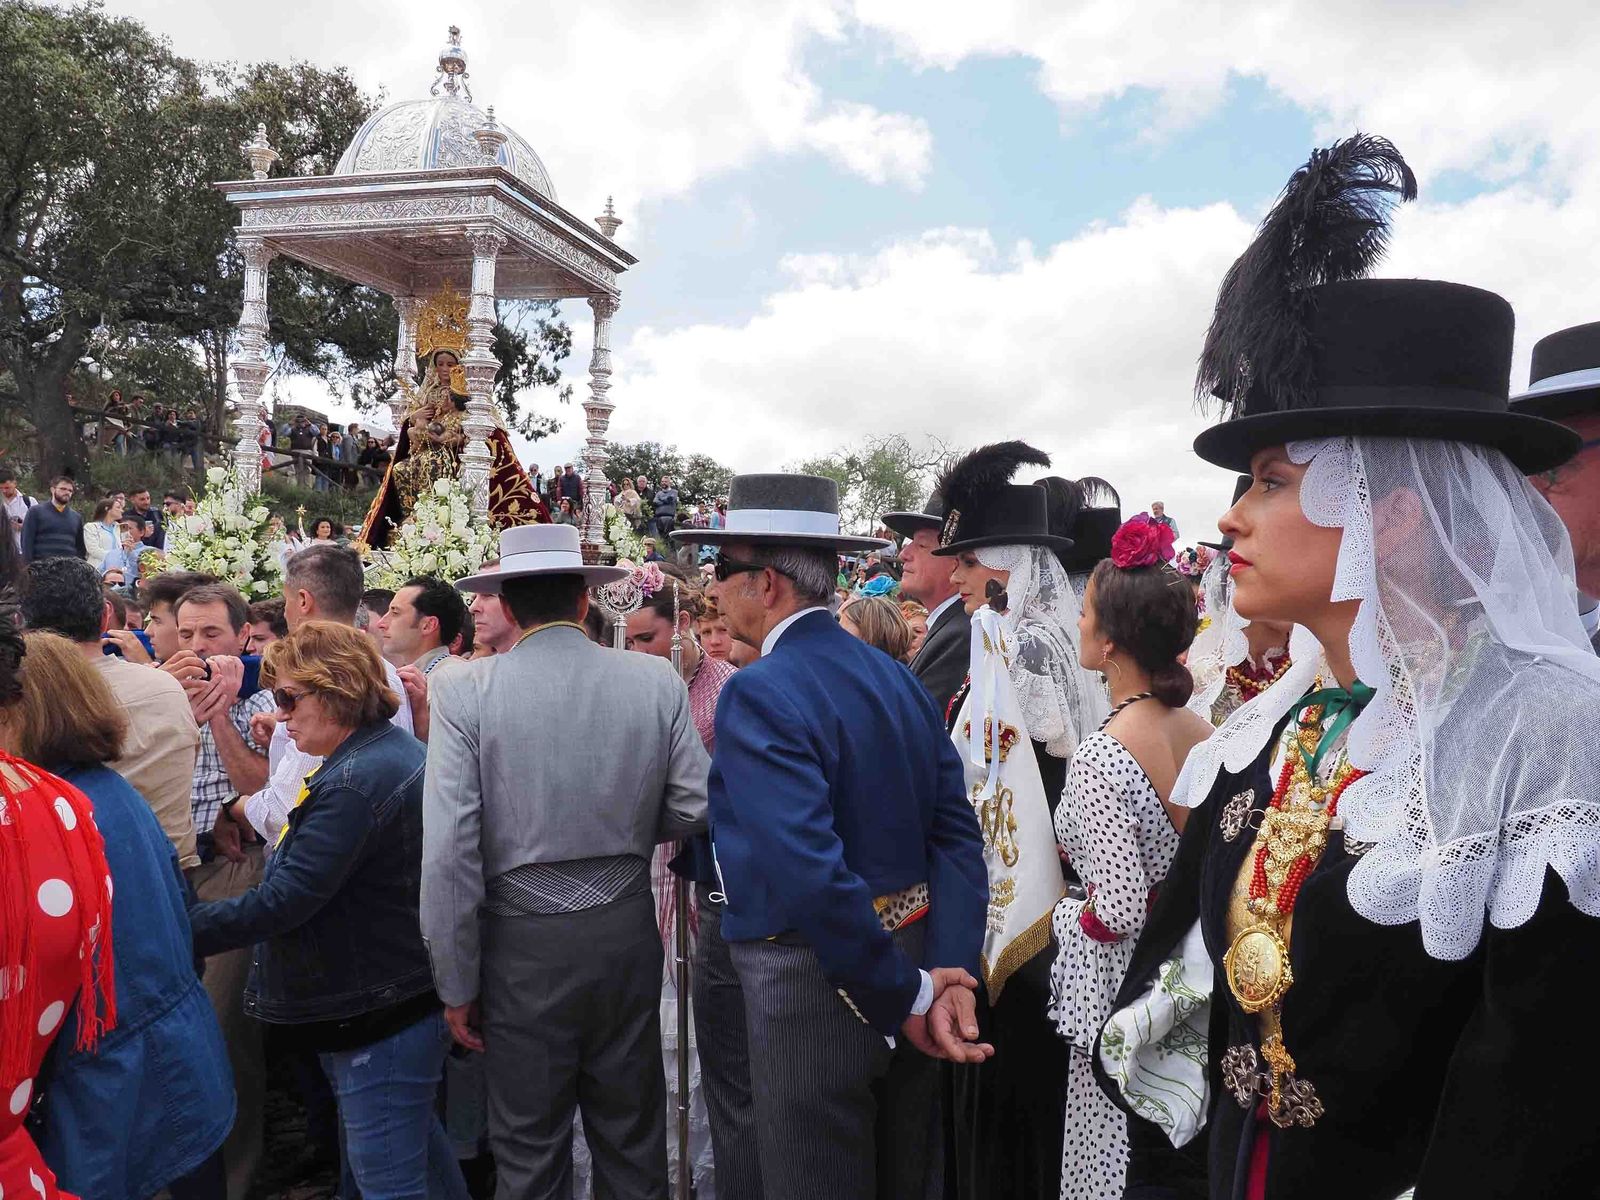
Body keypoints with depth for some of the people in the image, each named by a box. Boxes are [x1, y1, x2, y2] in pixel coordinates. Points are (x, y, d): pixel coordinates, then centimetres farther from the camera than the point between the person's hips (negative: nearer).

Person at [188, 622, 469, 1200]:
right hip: (407, 995, 11)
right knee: (416, 1138, 27)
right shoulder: (397, 750, 7)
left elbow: (281, 902, -26)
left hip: (379, 1021, -10)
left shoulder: (356, 783, -25)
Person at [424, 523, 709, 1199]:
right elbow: (694, 811, -4)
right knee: (632, 1142, 20)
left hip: (522, 942, -2)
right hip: (628, 931, 2)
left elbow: (448, 852, -15)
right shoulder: (656, 681, -6)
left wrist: (457, 983, -5)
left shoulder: (463, 689, -12)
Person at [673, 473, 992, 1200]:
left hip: (817, 989, -8)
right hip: (912, 957, 8)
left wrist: (907, 997, -18)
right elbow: (956, 835, -1)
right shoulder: (898, 677, 5)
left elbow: (810, 873, -28)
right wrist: (946, 978, -8)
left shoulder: (759, 692, -19)